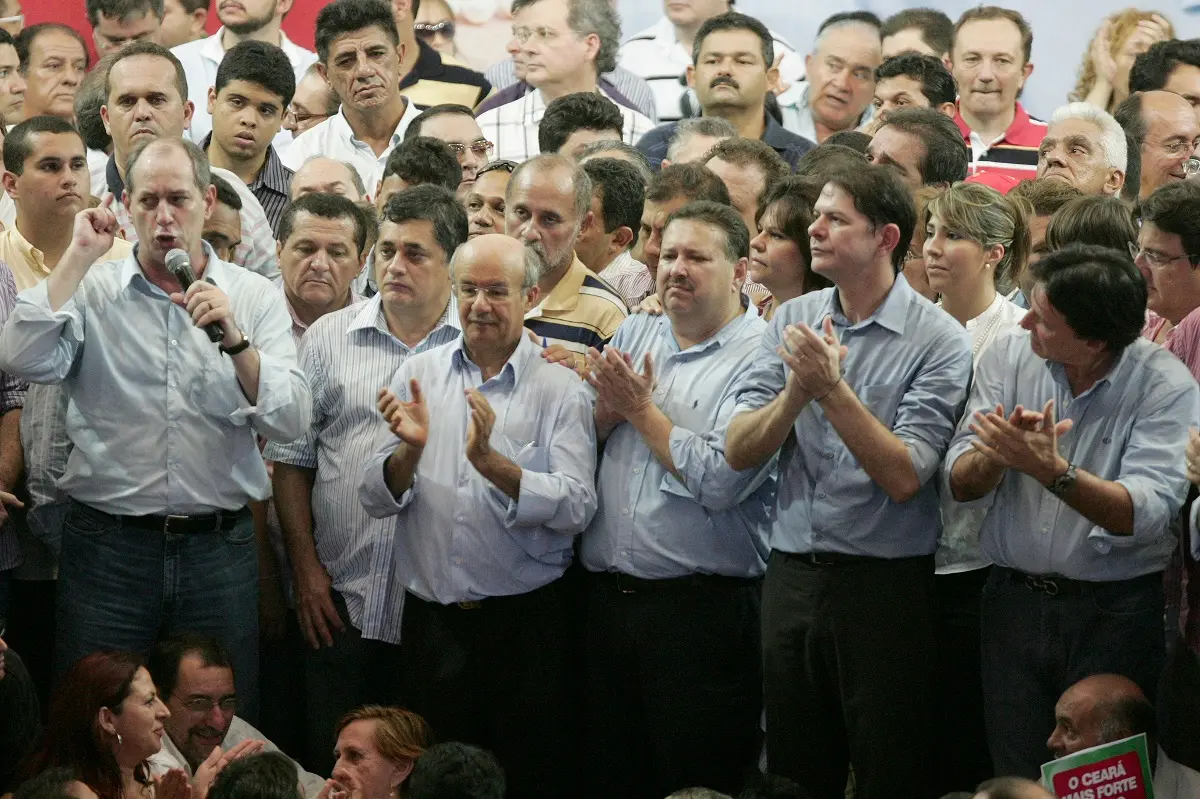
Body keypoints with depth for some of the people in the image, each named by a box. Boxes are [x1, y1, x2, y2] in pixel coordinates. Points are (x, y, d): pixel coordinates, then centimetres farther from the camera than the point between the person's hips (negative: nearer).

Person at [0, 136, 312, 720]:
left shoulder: (254, 297, 5)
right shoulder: (93, 292, 4)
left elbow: (290, 421, -5)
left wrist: (235, 340, -19)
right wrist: (80, 256, -9)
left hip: (219, 547, 1)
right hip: (109, 546, -1)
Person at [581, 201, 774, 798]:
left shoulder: (760, 357, -7)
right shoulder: (633, 335, 13)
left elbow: (721, 481, -18)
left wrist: (641, 410, -7)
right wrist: (608, 411, -7)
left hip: (702, 610, -6)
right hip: (605, 597, 6)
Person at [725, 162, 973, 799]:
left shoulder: (938, 341, -9)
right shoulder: (792, 322, 5)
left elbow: (905, 477, -18)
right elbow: (739, 452, -2)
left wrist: (833, 388, -23)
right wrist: (798, 390, -18)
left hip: (887, 585, -4)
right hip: (792, 575, 5)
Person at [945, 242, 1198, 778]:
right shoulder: (1007, 358, 0)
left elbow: (1142, 513, -22)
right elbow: (961, 483, -4)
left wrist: (1050, 469, -34)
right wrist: (998, 453, -25)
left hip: (1115, 613, -3)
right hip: (1014, 601, 3)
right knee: (1014, 776, 8)